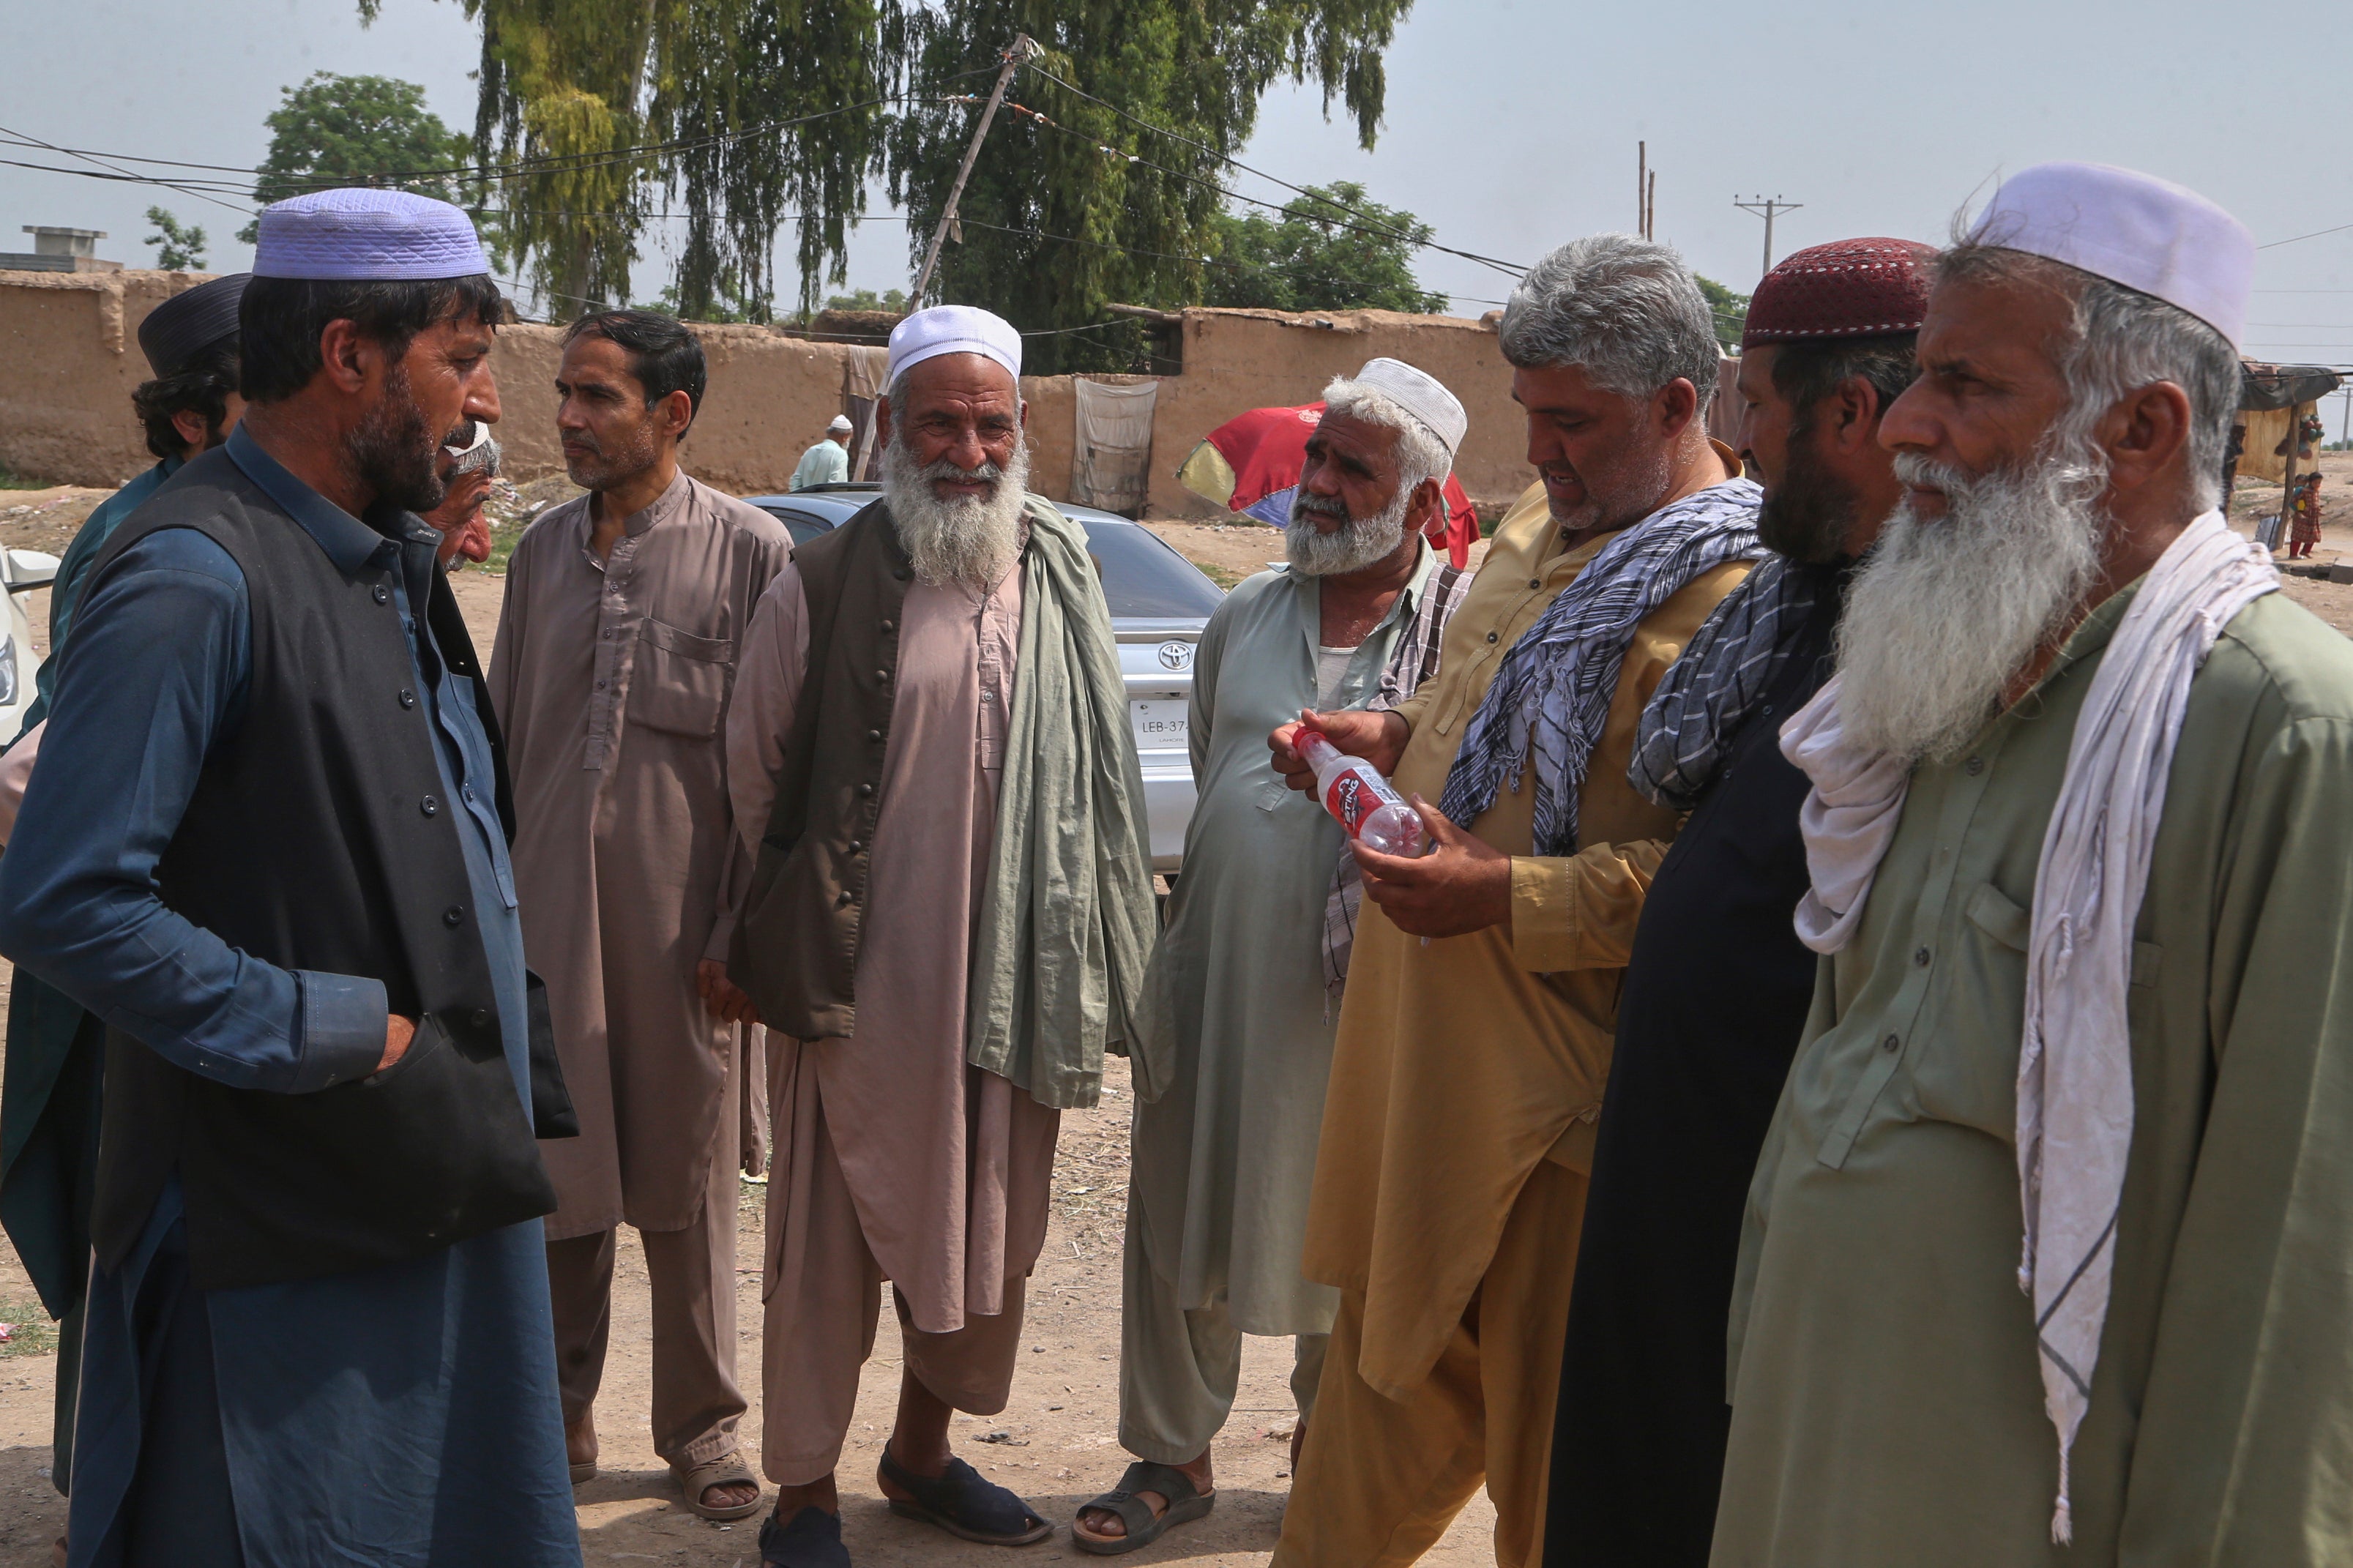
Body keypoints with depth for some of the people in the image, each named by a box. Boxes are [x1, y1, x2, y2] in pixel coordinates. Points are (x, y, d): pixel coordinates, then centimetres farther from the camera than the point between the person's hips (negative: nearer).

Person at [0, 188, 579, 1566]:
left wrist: (514, 1078, 12)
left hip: (448, 1193, 9)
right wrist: (336, 1035, -18)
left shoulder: (394, 568, 12)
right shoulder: (193, 581, -17)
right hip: (283, 1243, -9)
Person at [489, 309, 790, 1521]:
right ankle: (559, 1413, 24)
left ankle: (699, 1427, 20)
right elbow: (502, 738, 14)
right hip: (549, 906, 4)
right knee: (554, 1170, 8)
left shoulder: (748, 551, -4)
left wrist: (743, 929, -9)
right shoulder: (544, 551, 10)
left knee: (684, 1179, 6)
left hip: (679, 914, -3)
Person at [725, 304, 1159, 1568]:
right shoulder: (820, 589, -6)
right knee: (832, 1240, 3)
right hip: (857, 979, -4)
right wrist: (805, 917, 4)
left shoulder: (1063, 576, 7)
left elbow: (1097, 778, 12)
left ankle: (923, 1452, 35)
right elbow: (755, 777, 1)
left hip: (1015, 978, 5)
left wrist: (1088, 961, 9)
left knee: (986, 1229, 15)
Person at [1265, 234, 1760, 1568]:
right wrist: (1387, 737, 9)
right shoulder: (1542, 530, 12)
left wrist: (1503, 895, -26)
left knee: (1546, 1423, 6)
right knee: (1389, 1360, 22)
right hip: (1423, 1046, 9)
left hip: (1556, 1081, -9)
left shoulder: (1734, 596, -17)